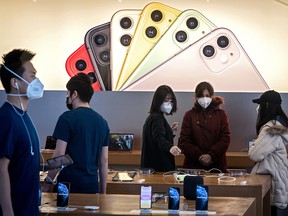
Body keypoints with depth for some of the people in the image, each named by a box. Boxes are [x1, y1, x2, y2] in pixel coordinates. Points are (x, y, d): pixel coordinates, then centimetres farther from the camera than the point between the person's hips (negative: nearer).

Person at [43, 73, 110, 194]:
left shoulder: (67, 118, -7)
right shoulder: (102, 121, 10)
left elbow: (59, 155, -12)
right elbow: (104, 161, 12)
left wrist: (47, 183, -5)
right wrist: (103, 192, 17)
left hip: (69, 183, -5)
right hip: (92, 185, 5)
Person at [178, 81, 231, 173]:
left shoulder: (221, 114, 9)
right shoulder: (189, 115, 8)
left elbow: (225, 139, 0)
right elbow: (184, 141, 0)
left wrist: (211, 155, -13)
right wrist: (199, 156, -13)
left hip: (217, 166, 0)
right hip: (193, 165, 0)